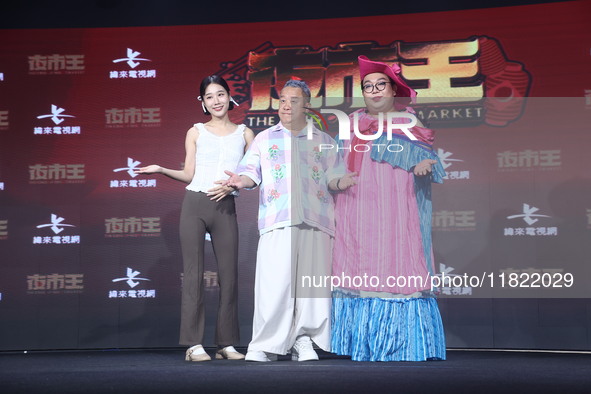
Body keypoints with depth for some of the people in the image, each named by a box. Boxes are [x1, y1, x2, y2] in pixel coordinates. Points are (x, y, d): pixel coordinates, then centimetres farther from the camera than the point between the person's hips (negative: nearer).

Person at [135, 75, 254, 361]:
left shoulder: (244, 134, 12)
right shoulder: (196, 133, 10)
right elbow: (189, 175, 9)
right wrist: (161, 170, -5)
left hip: (226, 207, 1)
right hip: (195, 204, -1)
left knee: (229, 274, 1)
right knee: (193, 273, -3)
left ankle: (227, 343, 8)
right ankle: (194, 344, -2)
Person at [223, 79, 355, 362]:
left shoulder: (323, 141, 21)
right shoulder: (264, 139, 20)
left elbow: (333, 177, 15)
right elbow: (251, 170, 10)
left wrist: (341, 182, -8)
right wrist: (242, 180, -12)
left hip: (315, 221, 1)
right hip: (277, 221, -1)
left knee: (312, 280, -4)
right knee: (274, 281, -11)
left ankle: (304, 340, 6)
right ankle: (265, 344, -4)